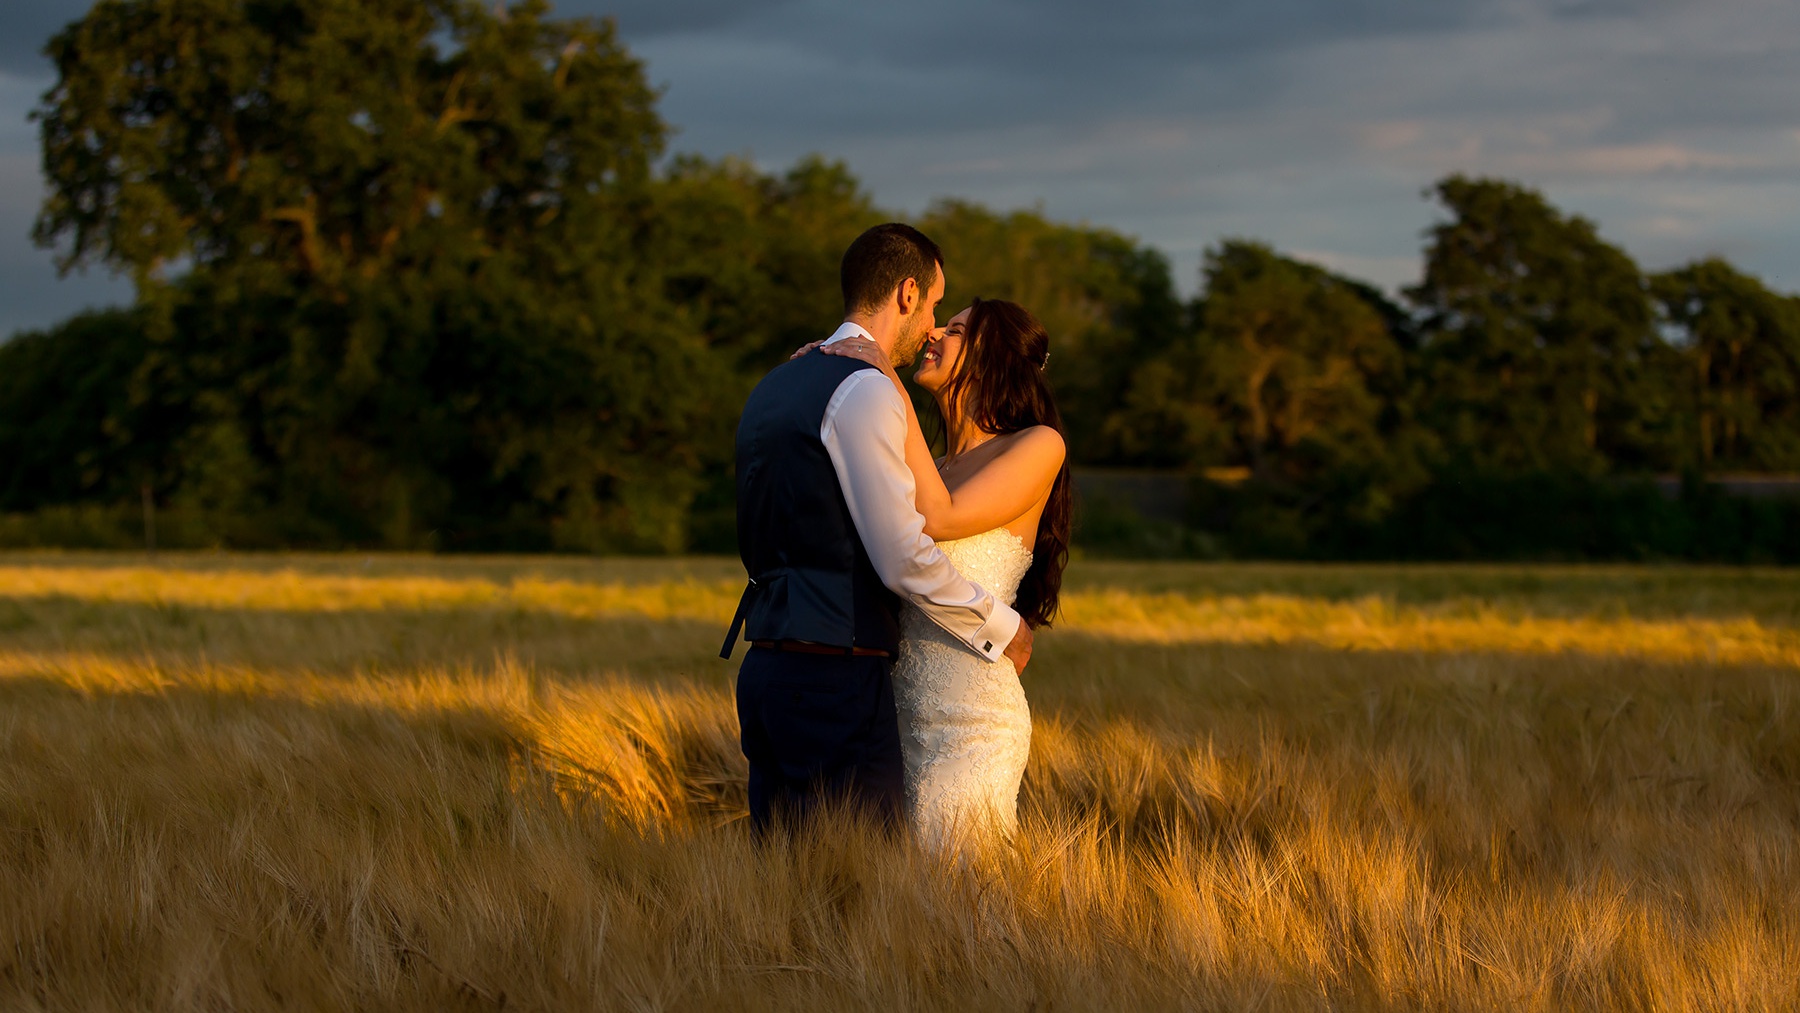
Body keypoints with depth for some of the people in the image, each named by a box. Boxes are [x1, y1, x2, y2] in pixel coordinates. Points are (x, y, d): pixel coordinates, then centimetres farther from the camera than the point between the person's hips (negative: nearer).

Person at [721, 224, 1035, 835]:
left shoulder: (775, 387, 18)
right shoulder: (866, 391, -11)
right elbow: (904, 558, -15)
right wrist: (1000, 628, 0)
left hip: (768, 669, 9)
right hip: (837, 682, -9)